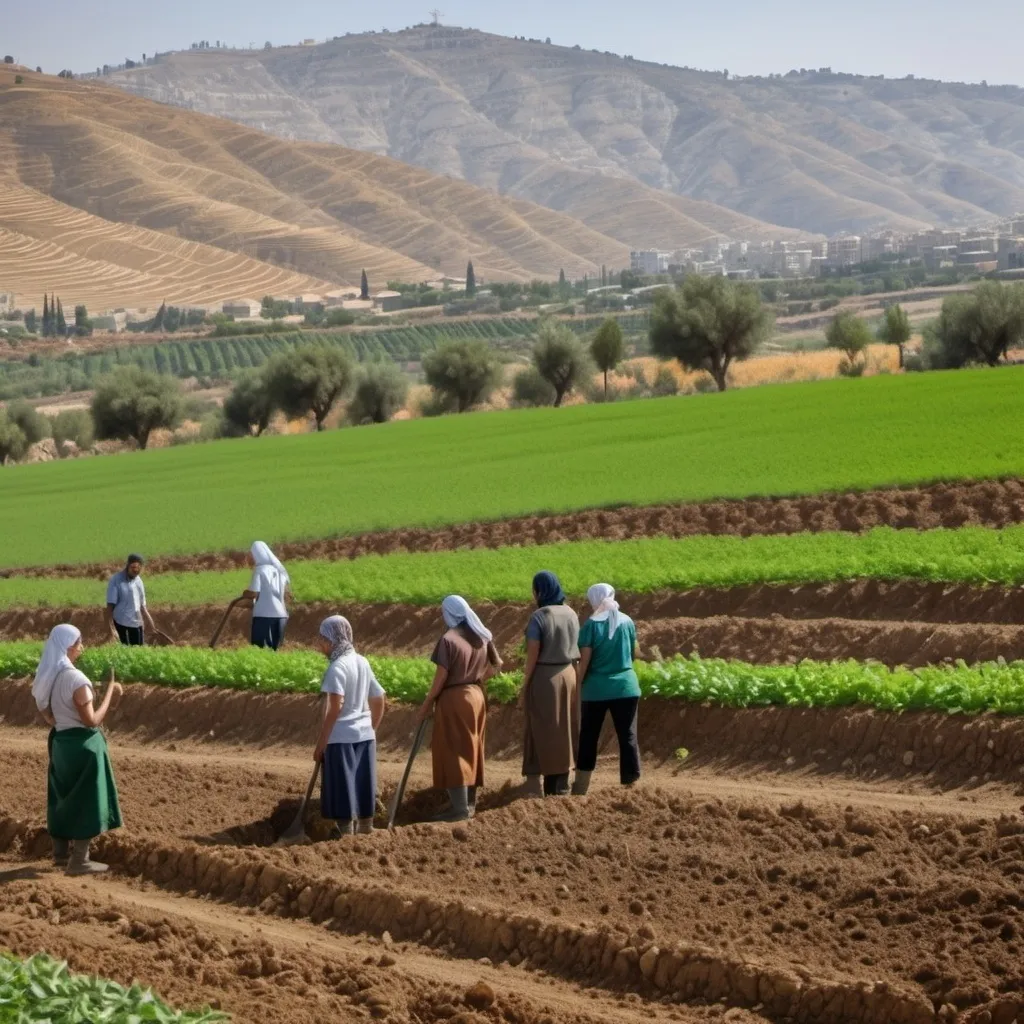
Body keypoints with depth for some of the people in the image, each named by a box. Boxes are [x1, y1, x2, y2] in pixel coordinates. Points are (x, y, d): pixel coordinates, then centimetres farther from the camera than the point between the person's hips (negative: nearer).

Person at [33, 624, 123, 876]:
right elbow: (91, 720, -21)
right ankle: (79, 861, 4)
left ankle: (61, 853, 29)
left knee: (64, 797, 19)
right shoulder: (76, 679, -23)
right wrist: (110, 692, -15)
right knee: (86, 800, 1)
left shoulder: (46, 677, 2)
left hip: (60, 742, 8)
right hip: (82, 745, -8)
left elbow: (46, 714, 9)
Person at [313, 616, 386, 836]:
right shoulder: (362, 662, 10)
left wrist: (321, 743, -16)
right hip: (364, 736, 7)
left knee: (343, 793, -1)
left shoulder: (337, 667, -13)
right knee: (362, 791, 13)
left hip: (341, 737, -7)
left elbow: (335, 707, -20)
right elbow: (379, 701, 14)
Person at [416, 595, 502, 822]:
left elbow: (441, 677, -16)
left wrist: (427, 705, -8)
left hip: (454, 699, -8)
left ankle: (460, 808, -5)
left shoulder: (449, 640, -16)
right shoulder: (483, 637, 6)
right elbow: (495, 666, 12)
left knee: (453, 751, -3)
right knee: (471, 749, 16)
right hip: (476, 697, 8)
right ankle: (470, 802, 22)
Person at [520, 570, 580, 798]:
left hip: (544, 677, -6)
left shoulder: (538, 617, -15)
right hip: (568, 676, 6)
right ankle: (562, 785, 15)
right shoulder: (571, 614, 4)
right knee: (565, 731, 12)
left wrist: (524, 687, -9)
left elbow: (533, 655, -16)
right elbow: (576, 650, 7)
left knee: (542, 732, 1)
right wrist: (573, 679, 16)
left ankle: (537, 784, 1)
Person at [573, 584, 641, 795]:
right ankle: (631, 784, 1)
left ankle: (581, 786, 17)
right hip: (626, 686, 2)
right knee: (628, 736, 4)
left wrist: (577, 685, -1)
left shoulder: (592, 624, -7)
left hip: (596, 688, -1)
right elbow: (634, 655, 12)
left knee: (588, 736, 10)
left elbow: (584, 660, -10)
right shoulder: (627, 621, 2)